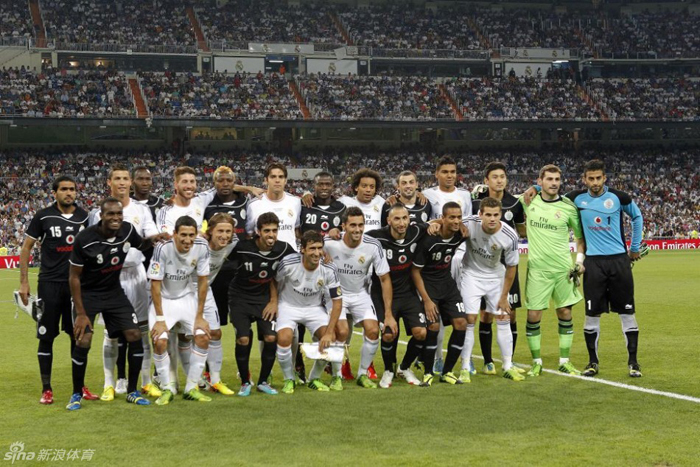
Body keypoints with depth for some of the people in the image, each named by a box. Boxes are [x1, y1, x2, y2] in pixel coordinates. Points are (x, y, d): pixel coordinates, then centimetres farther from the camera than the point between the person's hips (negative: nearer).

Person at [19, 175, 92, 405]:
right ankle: (46, 389, 9)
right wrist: (23, 282, -4)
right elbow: (26, 248, 2)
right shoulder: (43, 217, -3)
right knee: (46, 337, 1)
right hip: (50, 284, -3)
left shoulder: (85, 217, 4)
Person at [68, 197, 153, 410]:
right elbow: (74, 277, -15)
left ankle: (132, 391, 10)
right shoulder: (85, 239, -23)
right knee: (83, 342, -14)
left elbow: (142, 245, 14)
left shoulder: (127, 231, -11)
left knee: (135, 336, -5)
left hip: (114, 292, 4)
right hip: (88, 294, -4)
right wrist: (81, 313, -16)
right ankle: (77, 394, 8)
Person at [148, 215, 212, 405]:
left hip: (187, 297, 3)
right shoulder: (163, 248, -27)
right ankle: (167, 389, 1)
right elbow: (155, 284, -19)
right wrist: (160, 319, -18)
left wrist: (199, 316, -7)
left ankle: (191, 388, 4)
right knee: (159, 341, -19)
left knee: (203, 337, -10)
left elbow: (203, 281, -7)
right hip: (163, 299, -3)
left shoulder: (201, 246, -18)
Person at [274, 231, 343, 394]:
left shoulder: (329, 270, -20)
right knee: (284, 338, -28)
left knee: (330, 339, -20)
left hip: (314, 307, 2)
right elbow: (273, 283, -5)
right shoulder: (288, 263, -26)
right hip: (288, 306, -2)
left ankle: (314, 378, 6)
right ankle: (289, 379, -1)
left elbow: (337, 302, -13)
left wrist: (329, 332, -19)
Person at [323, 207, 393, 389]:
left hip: (360, 294, 2)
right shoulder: (330, 243, -21)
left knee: (373, 330, -15)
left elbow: (385, 279, -9)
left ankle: (363, 374, 7)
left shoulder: (373, 246, -17)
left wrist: (389, 314, -11)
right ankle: (336, 376, -1)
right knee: (342, 331, -23)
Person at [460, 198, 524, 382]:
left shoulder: (510, 236, -23)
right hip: (471, 275, -1)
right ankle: (465, 368, 2)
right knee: (469, 320, -7)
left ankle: (508, 366, 14)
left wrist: (504, 297, -4)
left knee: (504, 320, 2)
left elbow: (511, 267, -10)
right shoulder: (470, 224, -26)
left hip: (496, 277, 2)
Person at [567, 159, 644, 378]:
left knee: (627, 312, 2)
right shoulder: (577, 198, 0)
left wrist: (635, 248, 16)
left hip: (619, 260, 0)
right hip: (593, 262, 1)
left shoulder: (618, 197, -3)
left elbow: (637, 217, 14)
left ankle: (633, 361, 10)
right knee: (592, 314, 2)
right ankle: (593, 362, 14)